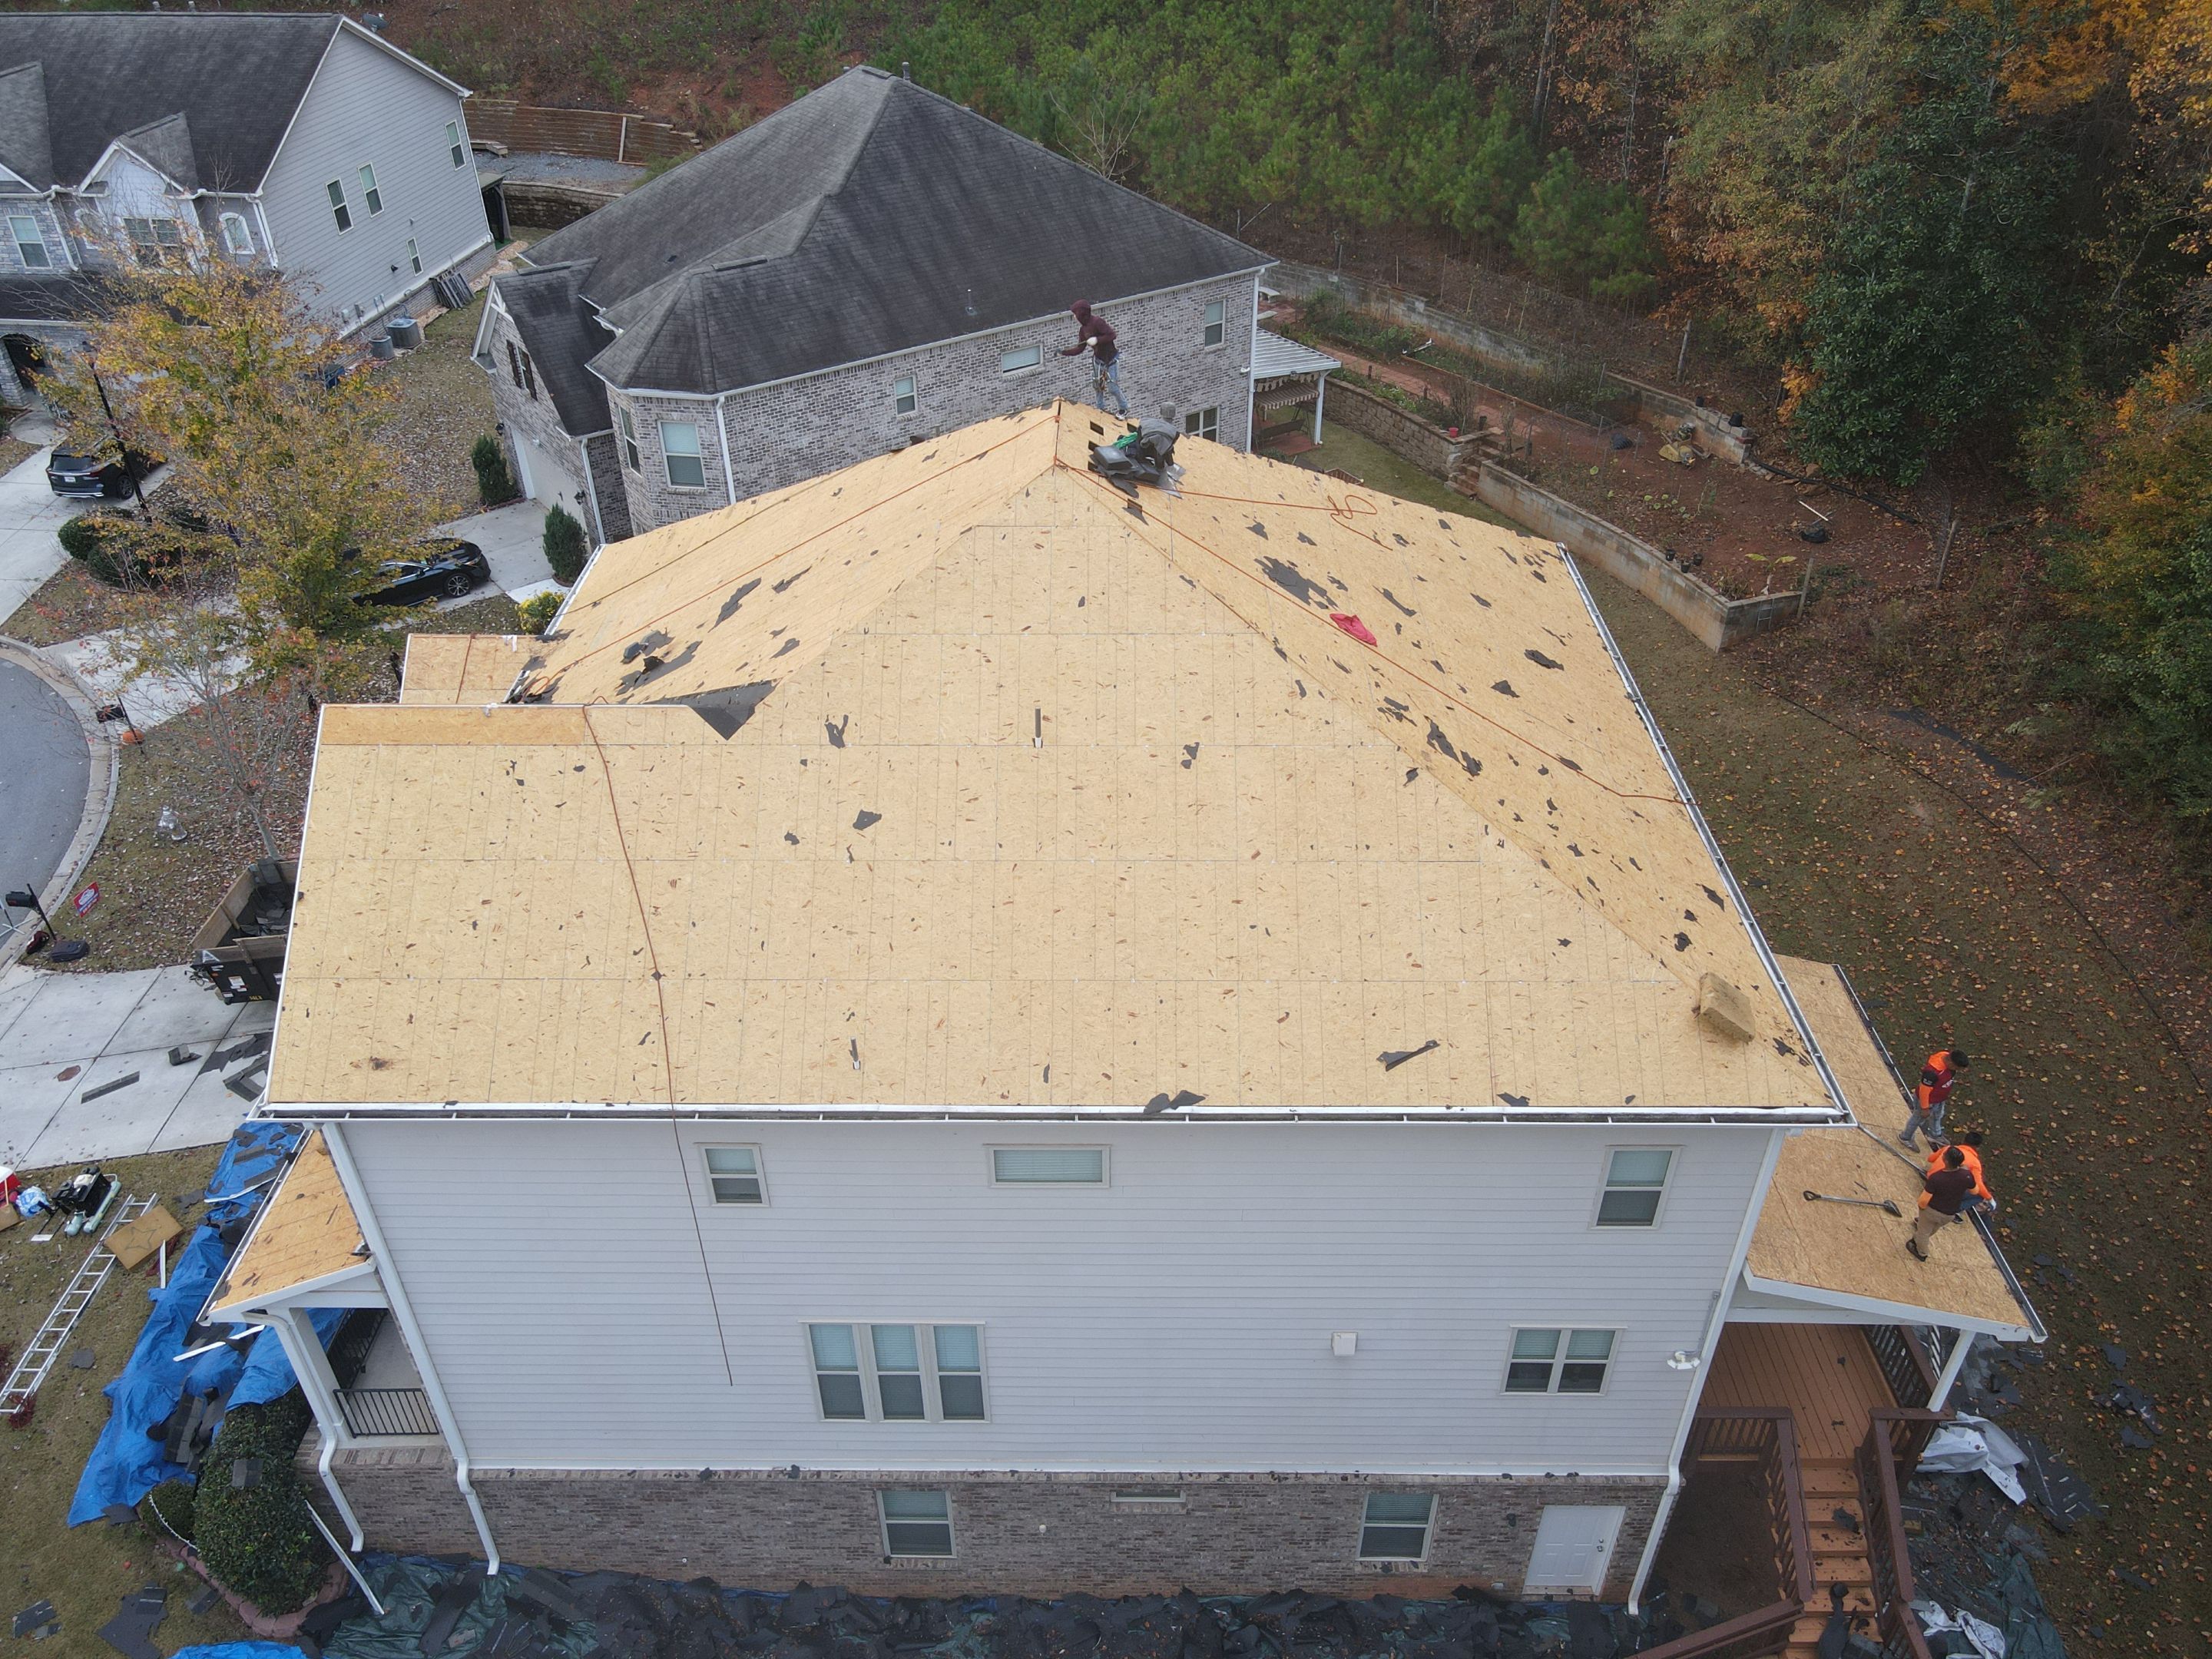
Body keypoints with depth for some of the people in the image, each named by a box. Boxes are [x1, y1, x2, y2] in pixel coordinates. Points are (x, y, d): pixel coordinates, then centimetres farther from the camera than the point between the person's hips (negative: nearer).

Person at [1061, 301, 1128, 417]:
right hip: (1098, 359, 8)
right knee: (1096, 384, 10)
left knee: (1112, 386, -8)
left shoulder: (1097, 322, -23)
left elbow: (1112, 335, -29)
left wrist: (1097, 340, -35)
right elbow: (1079, 349, 7)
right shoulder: (1083, 329, 4)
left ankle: (1124, 409, 9)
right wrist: (1064, 353, 0)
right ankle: (1101, 408, 26)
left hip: (1111, 358, -8)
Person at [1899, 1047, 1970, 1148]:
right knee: (1919, 1120, 20)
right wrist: (1925, 1108, -17)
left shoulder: (1949, 1057, -23)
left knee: (1937, 1117, 32)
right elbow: (1924, 1091, -30)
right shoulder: (1932, 1072, -45)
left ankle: (1935, 1136, 60)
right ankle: (1905, 1139, 46)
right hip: (1927, 1100, -7)